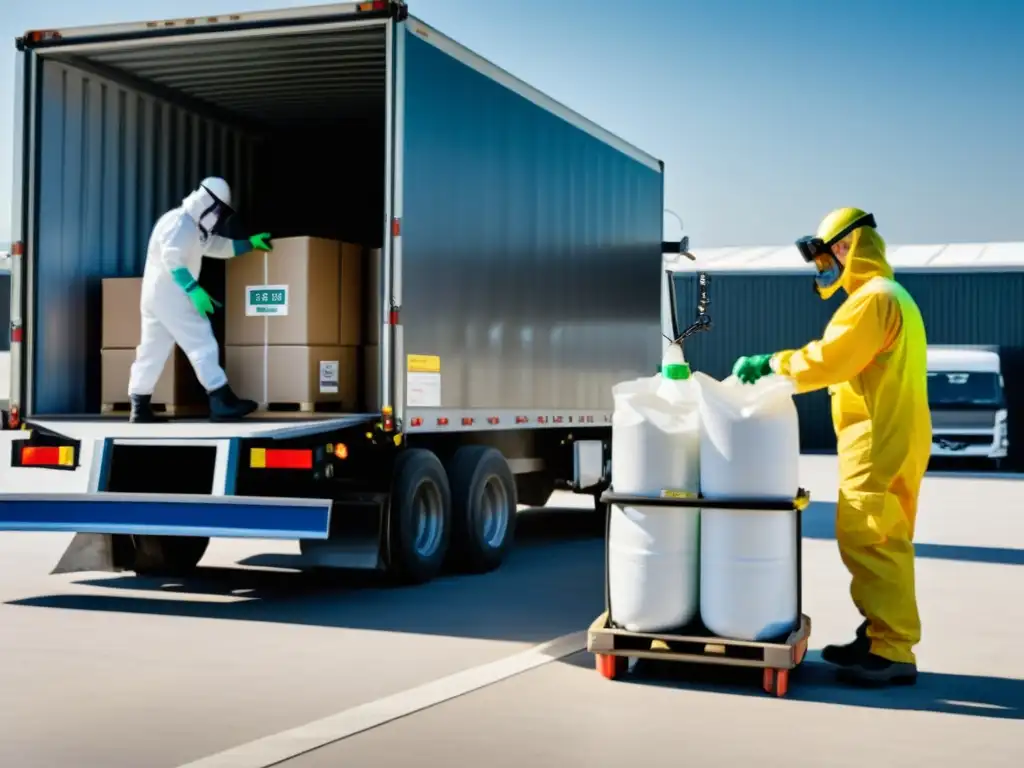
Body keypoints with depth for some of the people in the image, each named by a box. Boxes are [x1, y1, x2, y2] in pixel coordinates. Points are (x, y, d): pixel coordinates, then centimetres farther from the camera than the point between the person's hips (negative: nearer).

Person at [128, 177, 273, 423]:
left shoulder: (194, 227, 20)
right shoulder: (179, 222, -13)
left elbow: (220, 246, 30)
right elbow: (172, 259, -24)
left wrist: (250, 244, 25)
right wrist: (193, 289, -30)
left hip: (158, 296, 11)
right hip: (169, 295, -11)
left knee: (152, 351, 9)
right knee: (202, 344, -10)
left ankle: (140, 408, 11)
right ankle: (222, 402, -12)